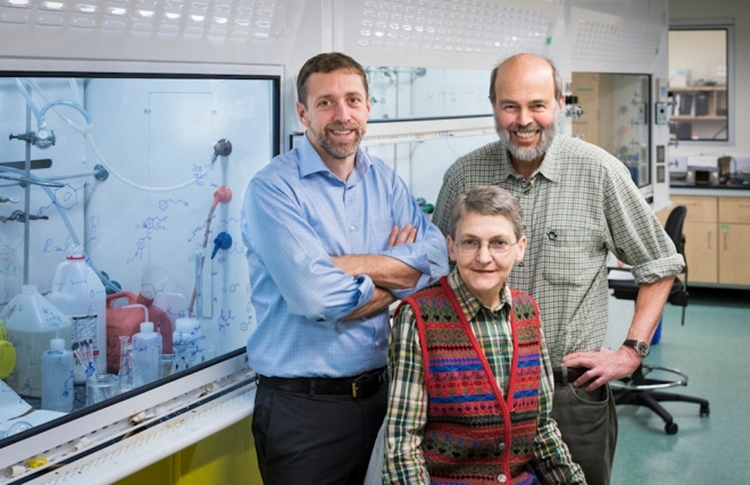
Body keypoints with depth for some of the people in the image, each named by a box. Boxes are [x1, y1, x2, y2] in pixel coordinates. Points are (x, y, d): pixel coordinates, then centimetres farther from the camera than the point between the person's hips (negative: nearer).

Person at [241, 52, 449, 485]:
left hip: (378, 392, 6)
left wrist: (346, 264, -19)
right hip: (302, 405, -5)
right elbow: (317, 297, -24)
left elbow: (437, 257, -8)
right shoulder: (273, 189, -13)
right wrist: (398, 275, -8)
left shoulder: (385, 181, 7)